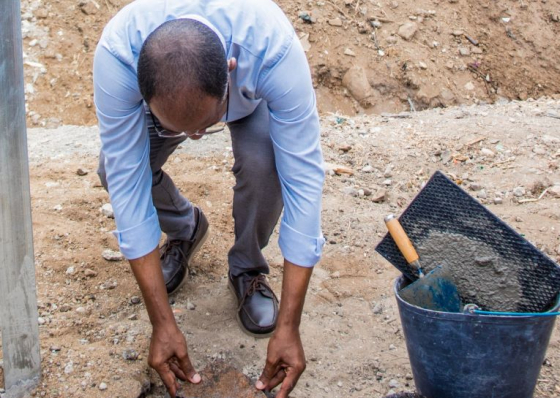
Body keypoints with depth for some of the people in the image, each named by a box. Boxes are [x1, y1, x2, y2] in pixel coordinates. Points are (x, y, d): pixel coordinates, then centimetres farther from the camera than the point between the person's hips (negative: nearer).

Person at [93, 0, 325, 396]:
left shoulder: (275, 49, -45)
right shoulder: (117, 53, -42)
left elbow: (303, 180, -40)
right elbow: (127, 182, -36)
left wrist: (288, 326, -39)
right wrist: (163, 323, -35)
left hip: (251, 91, -1)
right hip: (162, 91, 2)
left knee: (263, 163, -31)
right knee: (115, 168, -22)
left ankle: (248, 270, 0)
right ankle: (185, 231, 11)